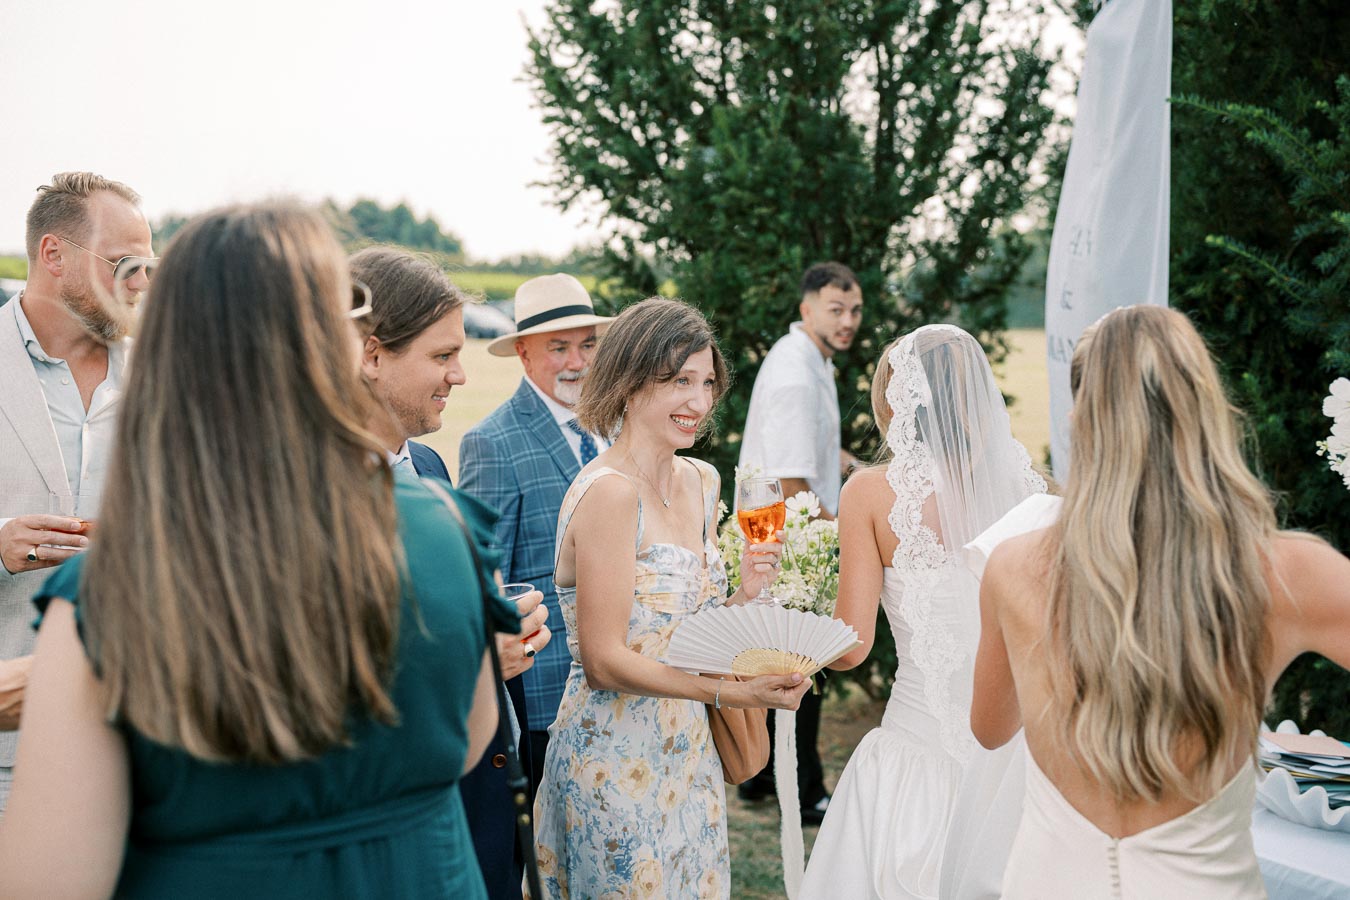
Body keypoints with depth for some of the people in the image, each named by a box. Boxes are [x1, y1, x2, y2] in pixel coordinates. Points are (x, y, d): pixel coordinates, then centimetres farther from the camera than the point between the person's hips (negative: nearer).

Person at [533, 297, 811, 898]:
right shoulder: (609, 492, -19)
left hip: (688, 754, 8)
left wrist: (743, 596, -4)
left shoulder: (701, 482, 6)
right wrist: (732, 691, -28)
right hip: (616, 761, -8)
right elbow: (604, 662, -20)